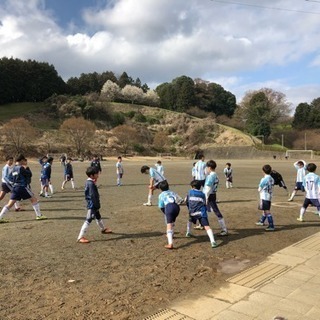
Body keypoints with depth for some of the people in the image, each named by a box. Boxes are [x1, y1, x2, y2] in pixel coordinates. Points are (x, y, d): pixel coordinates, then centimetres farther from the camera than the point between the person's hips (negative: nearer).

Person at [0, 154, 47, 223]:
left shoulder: (14, 168, 13)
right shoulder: (21, 168, -12)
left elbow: (10, 178, 16)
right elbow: (29, 174, -6)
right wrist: (27, 167, 4)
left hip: (15, 187, 8)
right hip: (23, 187, -8)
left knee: (10, 204, 8)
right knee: (34, 199, 3)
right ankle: (39, 215, 5)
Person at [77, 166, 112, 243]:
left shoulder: (89, 182, 8)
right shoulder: (91, 183, -21)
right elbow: (93, 196, -23)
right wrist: (97, 206, -18)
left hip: (94, 205, 11)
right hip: (92, 205, -11)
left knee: (98, 217, 27)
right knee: (88, 220, -10)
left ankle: (103, 229, 48)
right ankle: (80, 237, -9)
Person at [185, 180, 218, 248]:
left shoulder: (190, 192, 12)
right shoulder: (202, 194, 14)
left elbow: (186, 202, 21)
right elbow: (205, 204, 16)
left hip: (192, 213, 1)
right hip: (201, 213, -1)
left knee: (190, 221, 36)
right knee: (207, 227, -14)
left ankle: (188, 233, 41)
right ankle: (213, 241, -30)